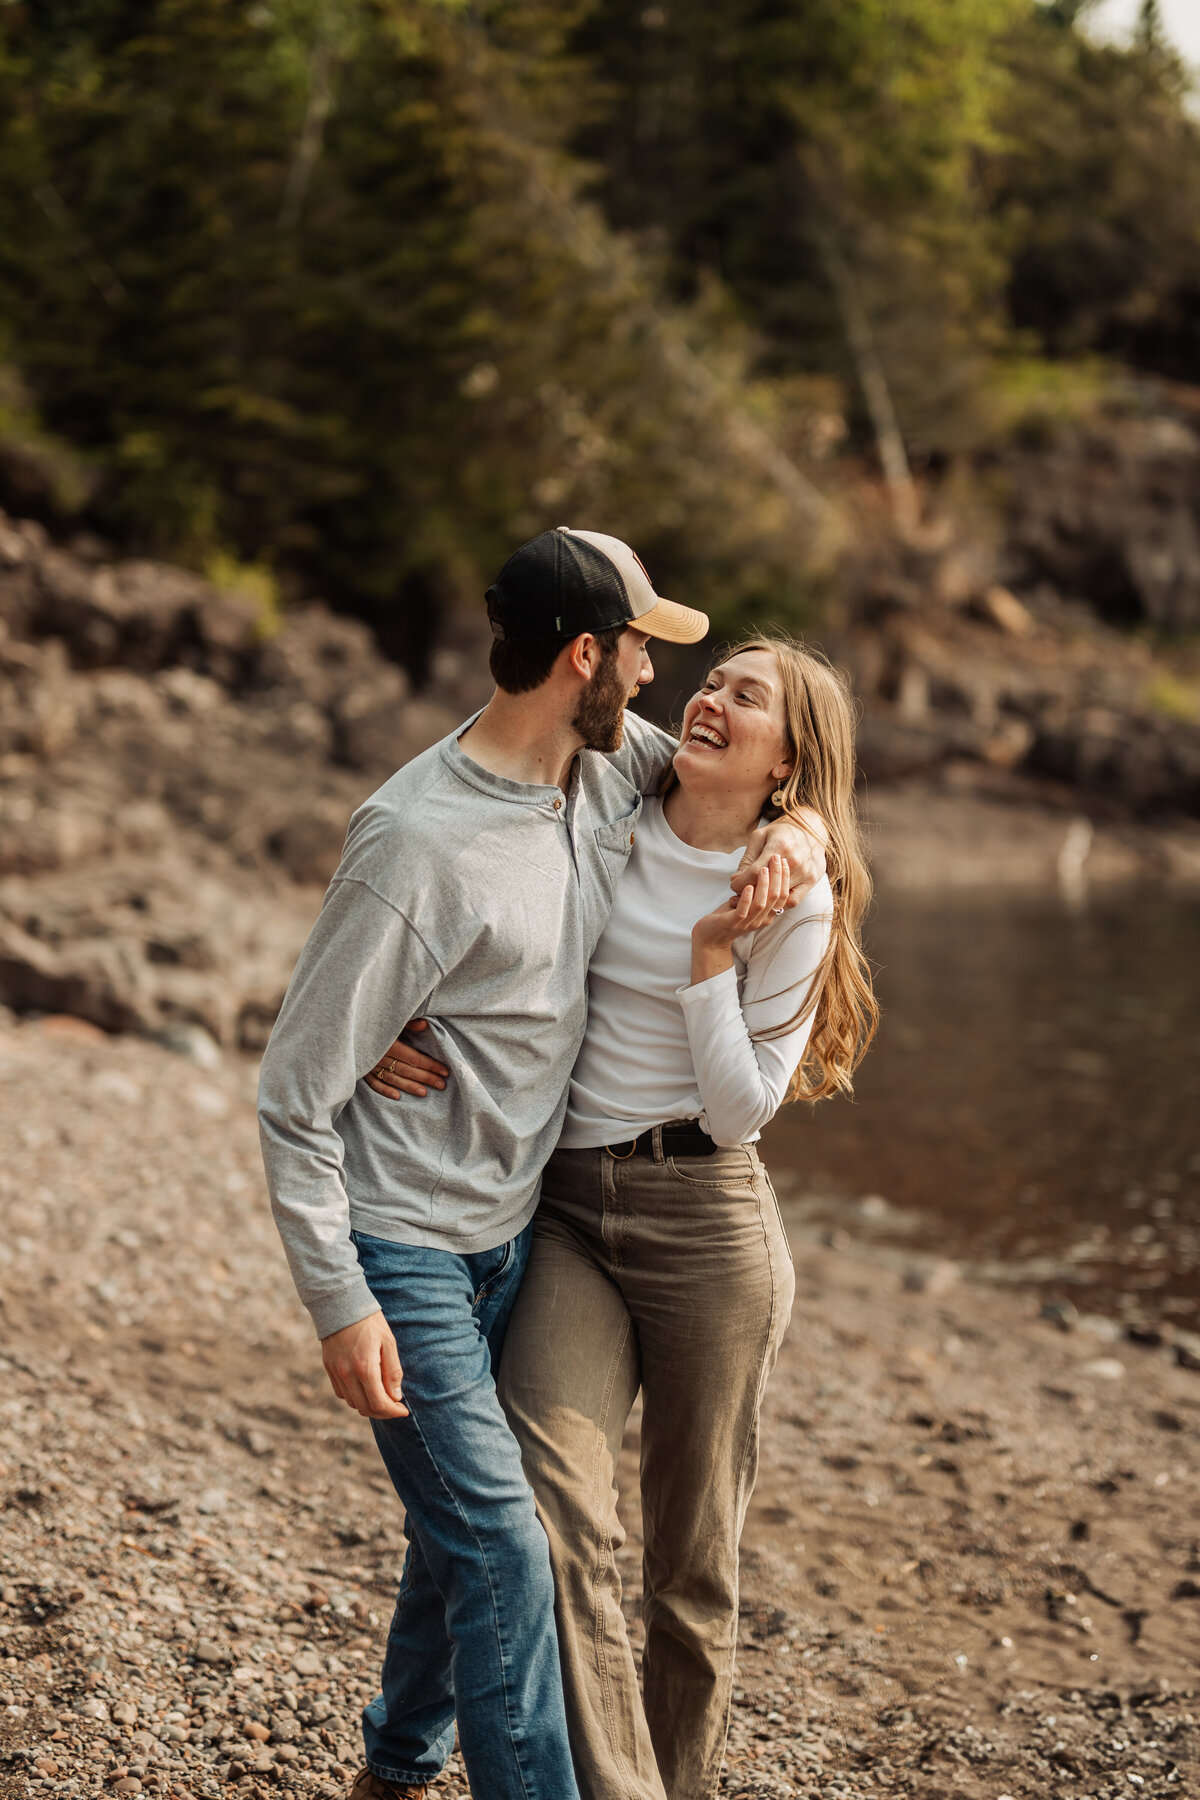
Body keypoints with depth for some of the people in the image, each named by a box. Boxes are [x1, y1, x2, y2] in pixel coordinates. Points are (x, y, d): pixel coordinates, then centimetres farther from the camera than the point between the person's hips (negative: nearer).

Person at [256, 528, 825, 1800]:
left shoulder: (608, 766, -2)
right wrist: (339, 1304, -21)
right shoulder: (417, 843, -24)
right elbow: (296, 1091, -19)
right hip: (403, 1250, -8)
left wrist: (788, 827, -4)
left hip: (510, 1235, 8)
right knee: (501, 1544, -10)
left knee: (466, 1522, 18)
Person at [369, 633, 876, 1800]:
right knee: (550, 1508, -18)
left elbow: (741, 1110, -8)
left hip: (705, 1219, -2)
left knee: (692, 1560, 7)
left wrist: (712, 951, -16)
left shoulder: (798, 901, -4)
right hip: (565, 1209, 3)